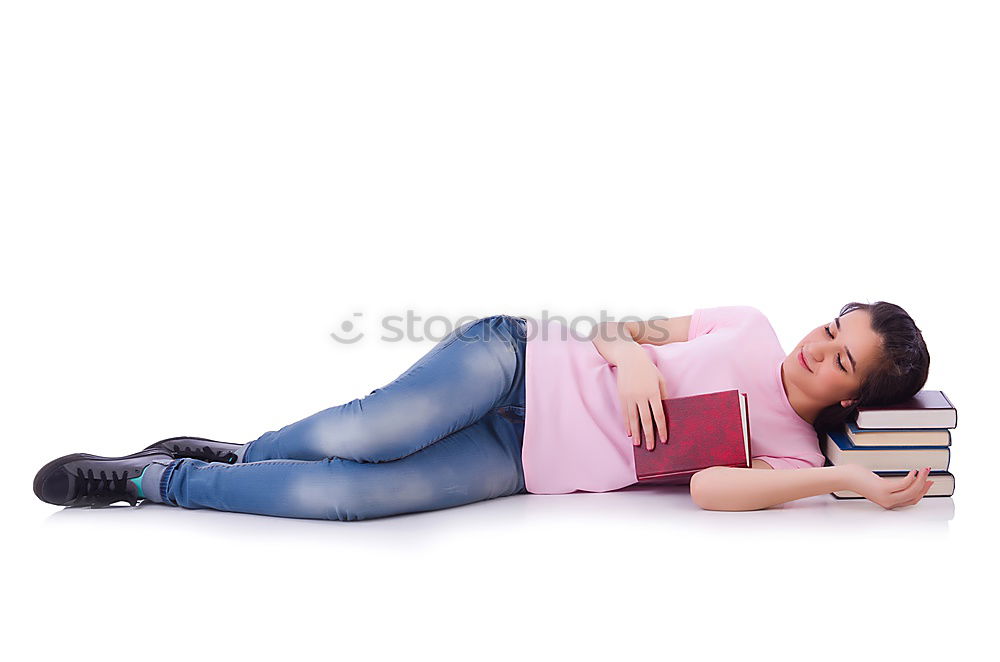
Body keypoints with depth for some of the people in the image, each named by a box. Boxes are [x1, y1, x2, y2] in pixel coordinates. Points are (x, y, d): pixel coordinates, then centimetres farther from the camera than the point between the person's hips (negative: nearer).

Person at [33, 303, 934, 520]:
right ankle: (228, 455, 4)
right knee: (361, 438, -25)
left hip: (523, 467, 0)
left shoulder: (795, 454, 2)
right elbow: (631, 327, 11)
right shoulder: (752, 327, 7)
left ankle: (161, 480, 3)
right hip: (522, 359, 1)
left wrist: (851, 479, -24)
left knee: (343, 496, -19)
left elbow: (711, 487, -18)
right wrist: (631, 348, -12)